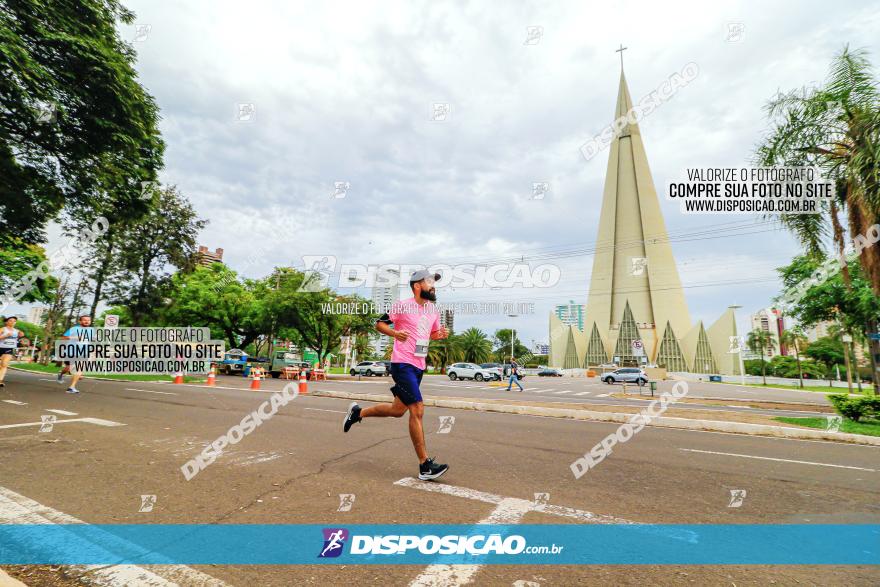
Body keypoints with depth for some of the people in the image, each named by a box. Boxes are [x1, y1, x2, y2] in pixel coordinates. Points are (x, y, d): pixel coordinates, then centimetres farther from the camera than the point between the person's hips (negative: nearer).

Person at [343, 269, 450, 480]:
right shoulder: (402, 306, -9)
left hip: (419, 367, 9)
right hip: (403, 364, -8)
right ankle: (425, 466, -2)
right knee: (417, 410, -11)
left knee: (398, 410, 16)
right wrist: (395, 333, -21)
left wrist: (441, 334, 3)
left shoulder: (433, 311, 12)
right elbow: (379, 323, -2)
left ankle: (358, 412, 38)